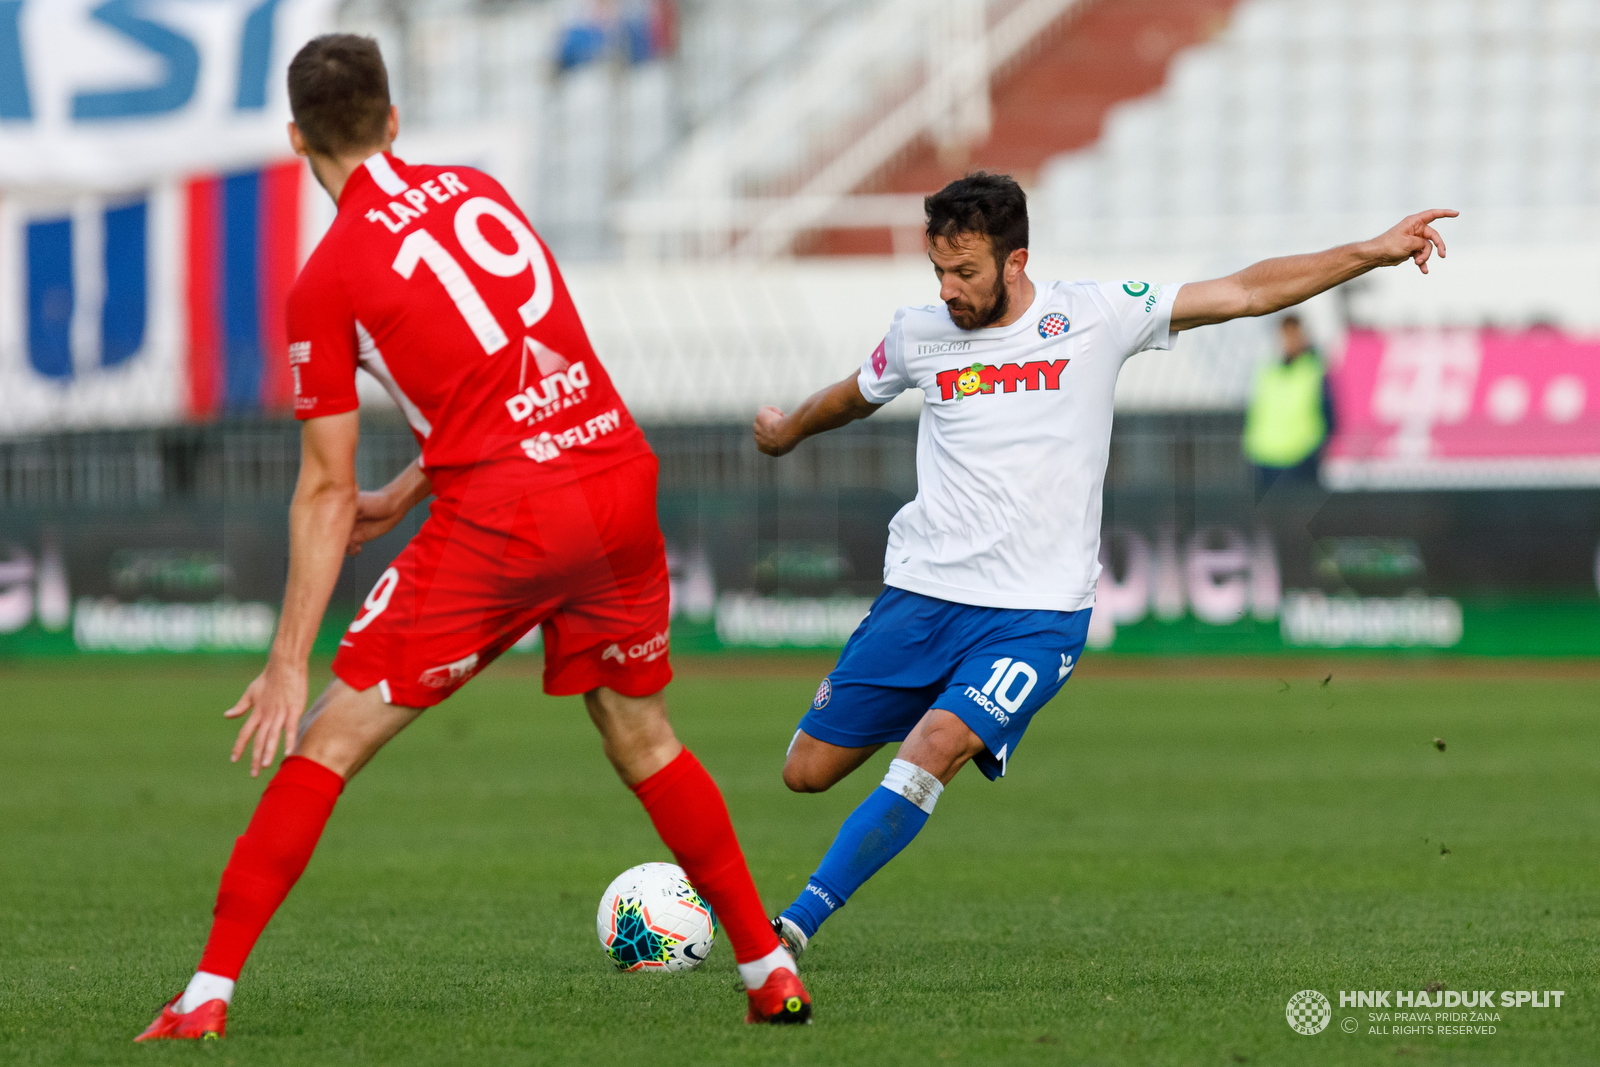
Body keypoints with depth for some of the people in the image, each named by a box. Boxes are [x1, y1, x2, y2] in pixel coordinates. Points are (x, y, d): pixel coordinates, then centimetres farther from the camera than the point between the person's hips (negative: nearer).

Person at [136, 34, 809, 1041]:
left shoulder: (330, 278, -2)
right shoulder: (478, 192, 14)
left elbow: (327, 492, -2)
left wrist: (289, 663, 2)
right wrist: (407, 496, 32)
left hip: (502, 522, -5)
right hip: (619, 478, 5)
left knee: (333, 737, 2)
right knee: (641, 736, 23)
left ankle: (208, 992, -3)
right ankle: (770, 967, 23)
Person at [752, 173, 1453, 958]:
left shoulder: (1094, 317, -2)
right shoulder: (918, 336, 6)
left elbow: (1245, 293, -2)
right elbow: (853, 397, 29)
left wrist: (1370, 253, -8)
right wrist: (785, 433, 47)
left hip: (1037, 613, -4)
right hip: (921, 594, 4)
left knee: (931, 752, -26)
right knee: (808, 770, 3)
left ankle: (793, 927, -24)